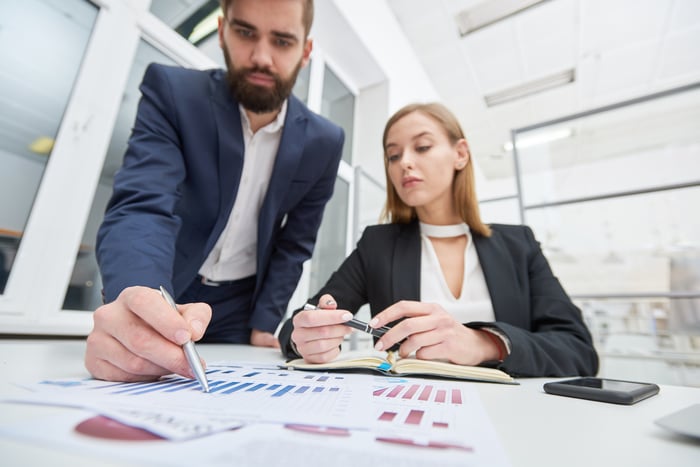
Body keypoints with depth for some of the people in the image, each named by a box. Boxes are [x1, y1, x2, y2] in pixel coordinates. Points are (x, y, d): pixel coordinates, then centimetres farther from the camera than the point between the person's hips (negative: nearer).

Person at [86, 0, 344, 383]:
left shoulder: (323, 141, -9)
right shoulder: (172, 91, -13)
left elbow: (294, 243, -3)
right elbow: (141, 206, -25)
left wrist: (263, 325, -6)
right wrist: (138, 302, -45)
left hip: (240, 307, 1)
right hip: (157, 295, 0)